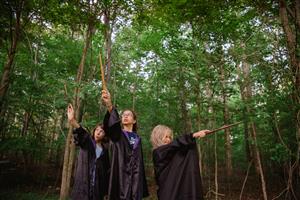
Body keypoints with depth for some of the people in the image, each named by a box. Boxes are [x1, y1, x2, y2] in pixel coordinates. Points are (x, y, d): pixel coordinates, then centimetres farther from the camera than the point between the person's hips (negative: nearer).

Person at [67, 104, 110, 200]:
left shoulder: (105, 150, 10)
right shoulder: (87, 142, 3)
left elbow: (107, 170, 11)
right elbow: (81, 133, -20)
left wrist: (106, 190, 7)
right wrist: (73, 121, -42)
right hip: (83, 183, -2)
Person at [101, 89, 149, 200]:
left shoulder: (137, 138, 15)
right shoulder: (116, 134, 4)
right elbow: (110, 124, -20)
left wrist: (142, 183, 11)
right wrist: (109, 104, -40)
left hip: (135, 178, 3)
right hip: (120, 176, -3)